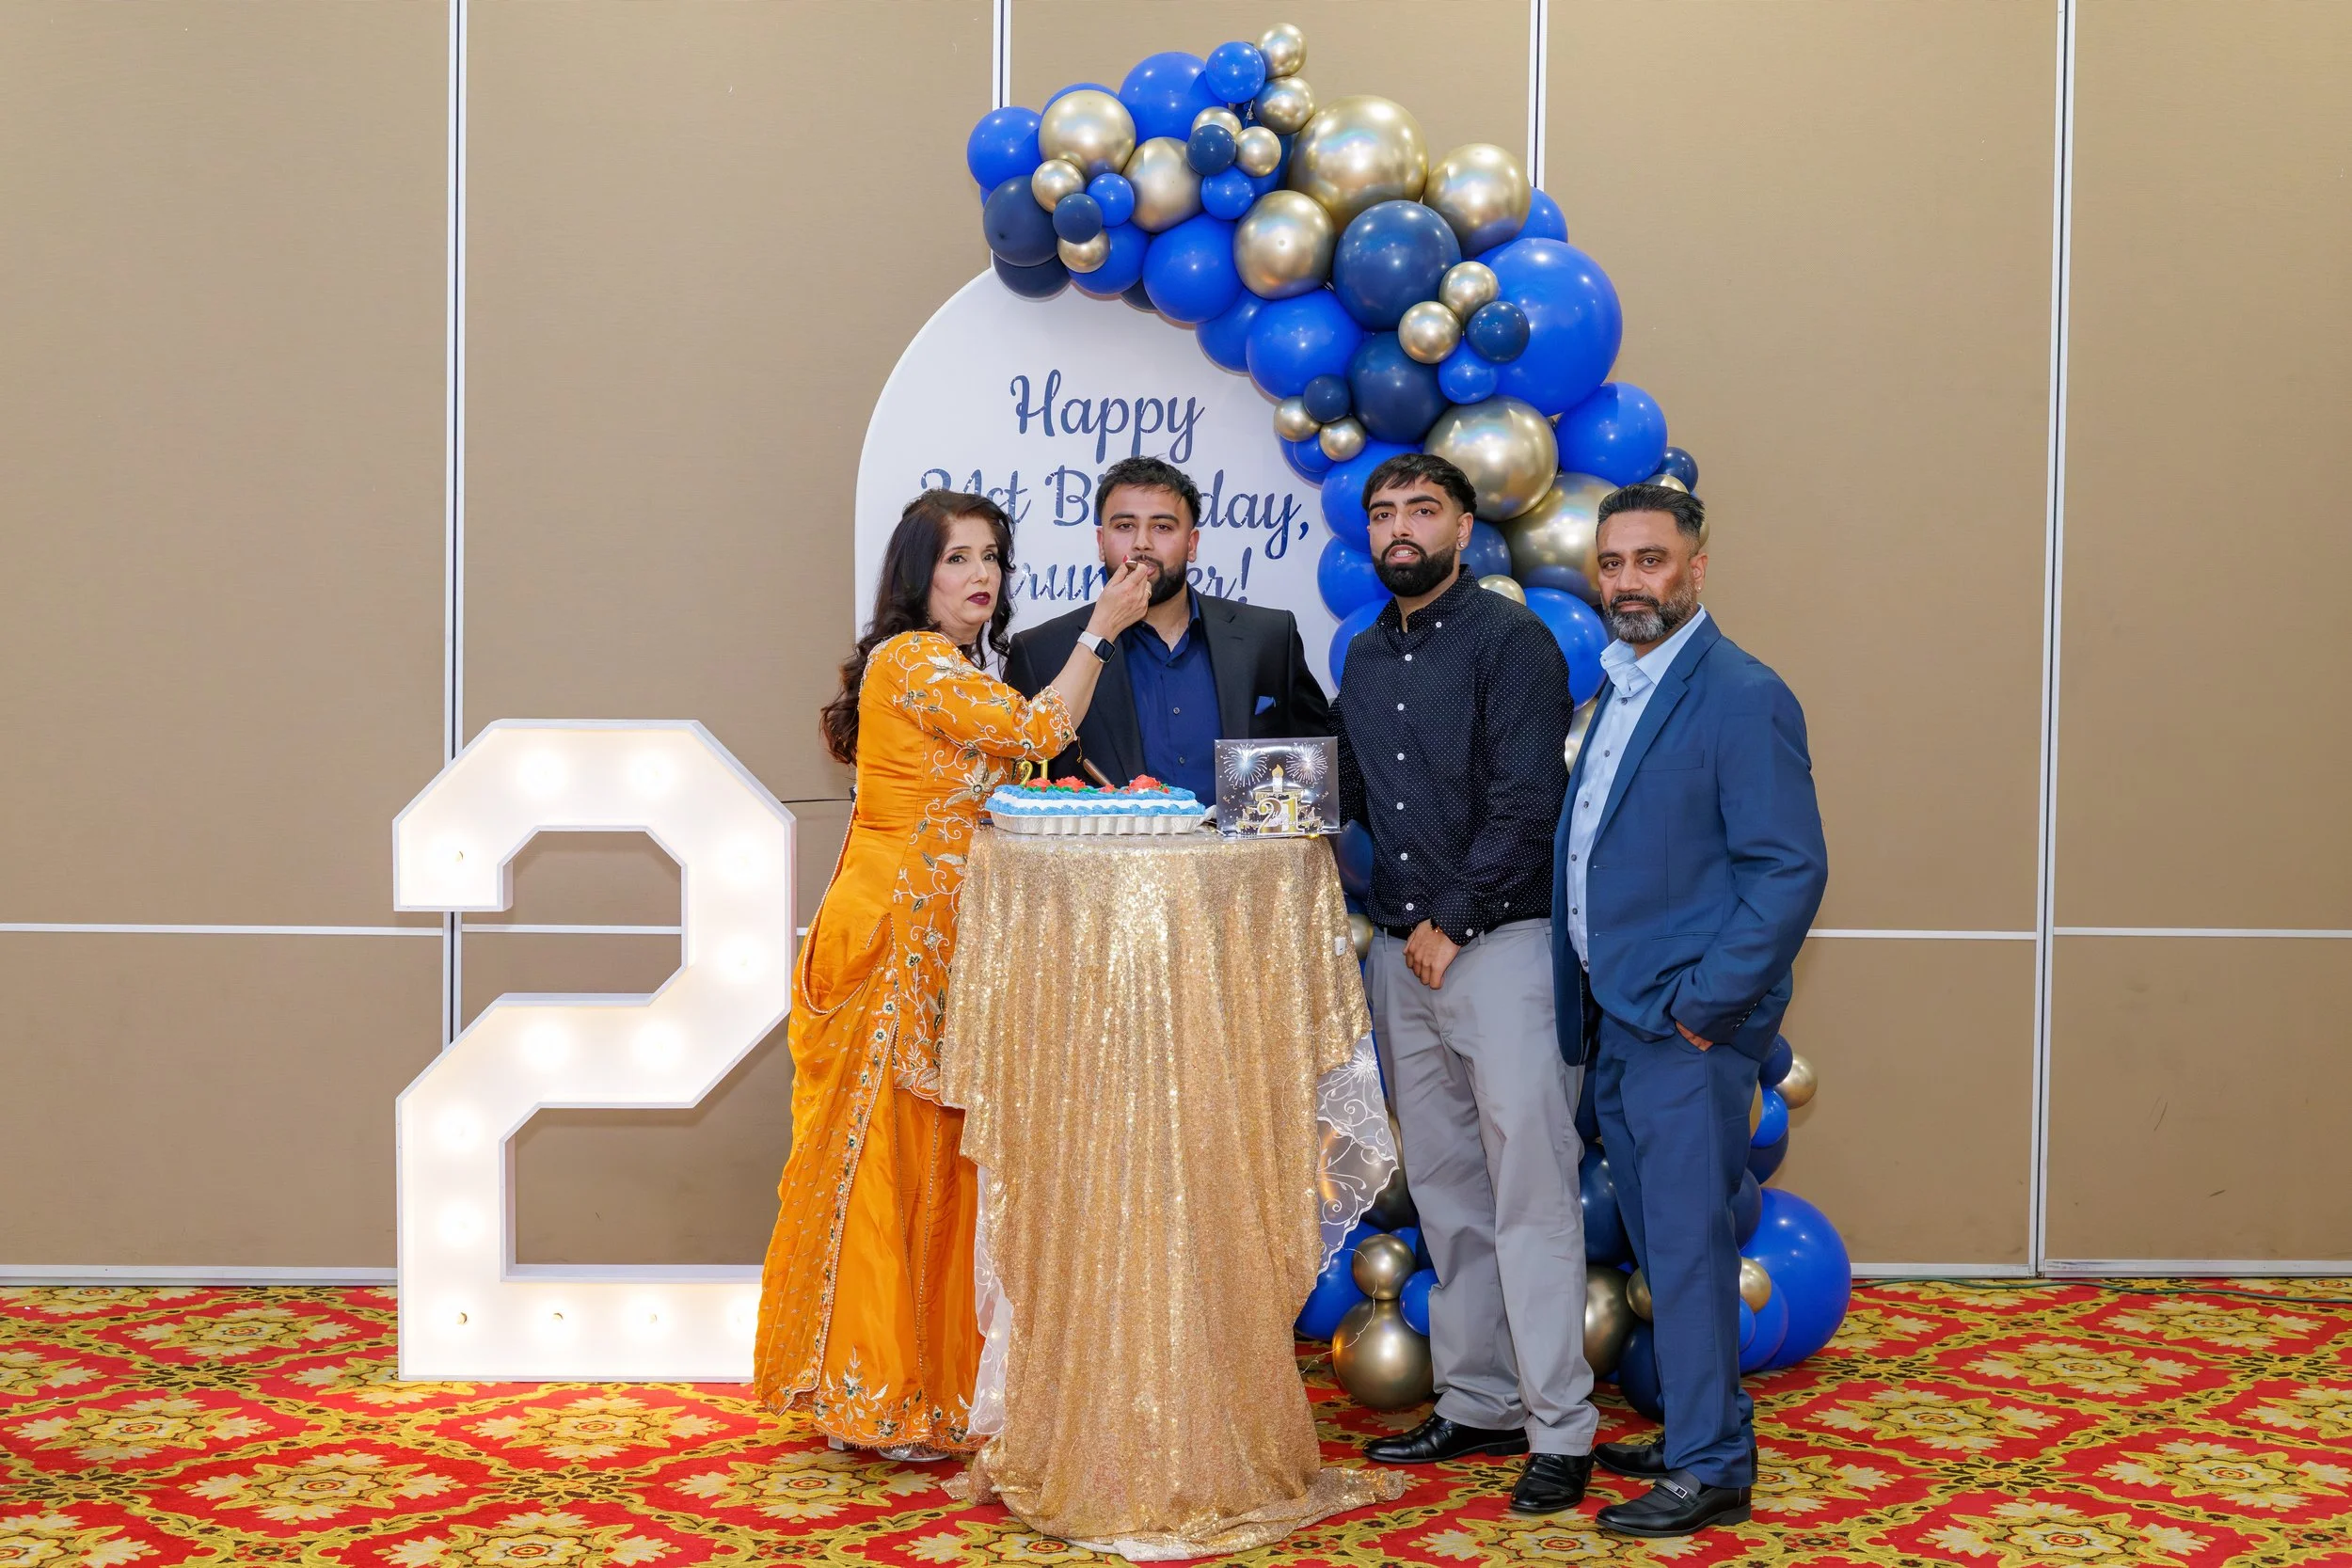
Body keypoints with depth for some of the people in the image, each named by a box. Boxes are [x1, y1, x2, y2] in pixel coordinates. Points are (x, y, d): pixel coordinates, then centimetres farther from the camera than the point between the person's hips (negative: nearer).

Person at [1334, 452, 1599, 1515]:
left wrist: (1453, 925, -12)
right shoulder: (1364, 659, 15)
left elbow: (1525, 804, -12)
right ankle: (1475, 1404, 19)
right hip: (1398, 951, 7)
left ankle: (1559, 1429, -2)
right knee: (1445, 1190, 10)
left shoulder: (1509, 639, -5)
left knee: (1529, 1187, -7)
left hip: (1497, 940, -7)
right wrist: (1390, 927, 7)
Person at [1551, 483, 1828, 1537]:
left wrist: (1704, 1004, -18)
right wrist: (1589, 1002, 15)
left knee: (1687, 1242, -3)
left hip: (1687, 1029, -8)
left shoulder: (1743, 698, -13)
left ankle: (1711, 1469, 6)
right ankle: (1697, 1429, 28)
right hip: (1616, 1023, 9)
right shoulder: (1620, 692, 14)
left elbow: (1791, 870, -17)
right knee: (1659, 1243, 16)